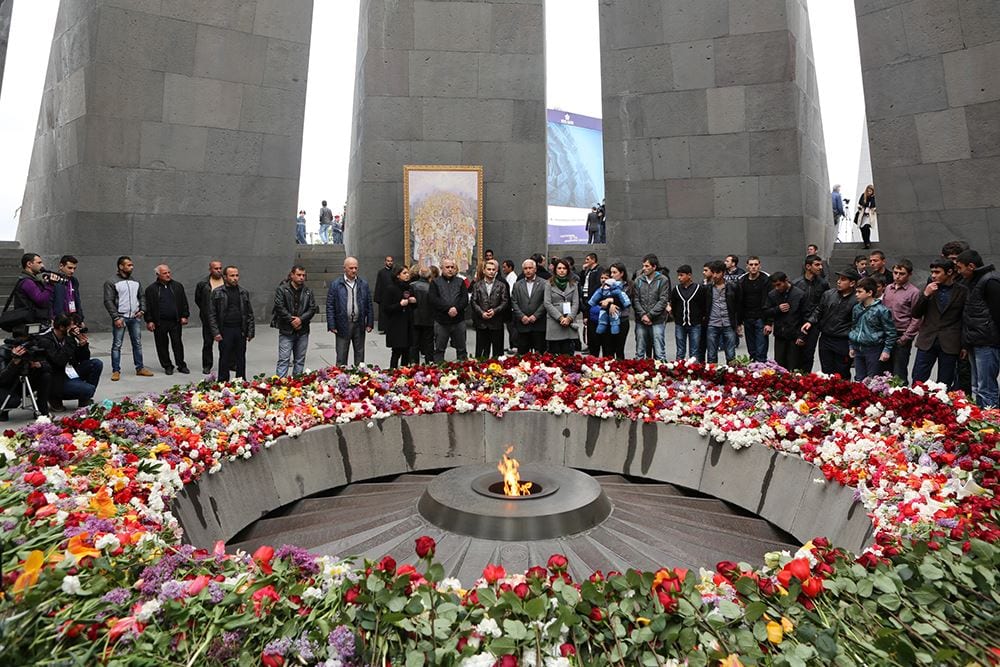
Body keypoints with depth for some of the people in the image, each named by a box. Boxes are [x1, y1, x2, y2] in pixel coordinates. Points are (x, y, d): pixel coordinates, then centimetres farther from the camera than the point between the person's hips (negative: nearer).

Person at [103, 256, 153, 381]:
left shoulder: (136, 282, 11)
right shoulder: (111, 282, -5)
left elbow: (142, 296, 18)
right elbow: (108, 301, -8)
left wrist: (142, 310, 2)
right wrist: (116, 317, -14)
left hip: (135, 317, 5)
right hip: (120, 318, -5)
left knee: (137, 343, 9)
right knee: (117, 345, 0)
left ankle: (140, 368, 18)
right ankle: (116, 371, 7)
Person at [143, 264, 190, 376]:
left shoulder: (178, 286, 8)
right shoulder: (151, 289, 2)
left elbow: (184, 303, 10)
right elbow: (148, 306, 2)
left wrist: (184, 316, 2)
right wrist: (149, 321, -3)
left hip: (175, 321, 1)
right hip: (159, 323, -1)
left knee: (177, 344, 4)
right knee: (162, 345, 5)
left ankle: (181, 365, 11)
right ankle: (167, 366, 16)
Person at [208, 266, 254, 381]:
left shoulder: (244, 292, 9)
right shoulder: (217, 292, 0)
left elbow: (250, 314, 10)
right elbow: (212, 314, -2)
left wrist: (250, 331, 4)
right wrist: (215, 332, -10)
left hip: (240, 331, 3)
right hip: (225, 331, -3)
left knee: (241, 360, 8)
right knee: (224, 359, 5)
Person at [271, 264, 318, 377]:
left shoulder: (308, 291, 9)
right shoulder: (281, 289, -1)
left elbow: (313, 308, 2)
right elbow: (279, 307, -9)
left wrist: (301, 319, -12)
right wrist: (291, 320, -12)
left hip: (303, 331, 4)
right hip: (286, 331, -4)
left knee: (300, 360, 9)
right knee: (283, 359, -6)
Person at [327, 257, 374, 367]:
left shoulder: (364, 284, 7)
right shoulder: (335, 284, -1)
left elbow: (369, 305, 8)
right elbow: (330, 306, -2)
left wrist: (370, 323, 3)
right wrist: (331, 325, -7)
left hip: (359, 325, 2)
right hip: (343, 325, -2)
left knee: (360, 356, 12)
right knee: (341, 357, 4)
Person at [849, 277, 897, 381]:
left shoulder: (881, 310, -13)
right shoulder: (856, 308, 5)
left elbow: (891, 332, -8)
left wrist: (887, 350, -11)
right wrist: (852, 347, 15)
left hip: (874, 350, -6)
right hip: (858, 349, 6)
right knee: (859, 379, 12)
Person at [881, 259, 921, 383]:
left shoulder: (914, 292, -7)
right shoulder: (888, 288, 9)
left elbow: (916, 318, -8)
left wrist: (905, 338, -11)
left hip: (901, 337, -5)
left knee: (899, 373, -2)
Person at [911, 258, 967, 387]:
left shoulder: (962, 291, 0)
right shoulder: (930, 288, 6)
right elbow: (916, 314, 3)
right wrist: (925, 294, -10)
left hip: (950, 344, -2)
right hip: (927, 341, 2)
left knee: (944, 386, 5)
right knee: (917, 382, 1)